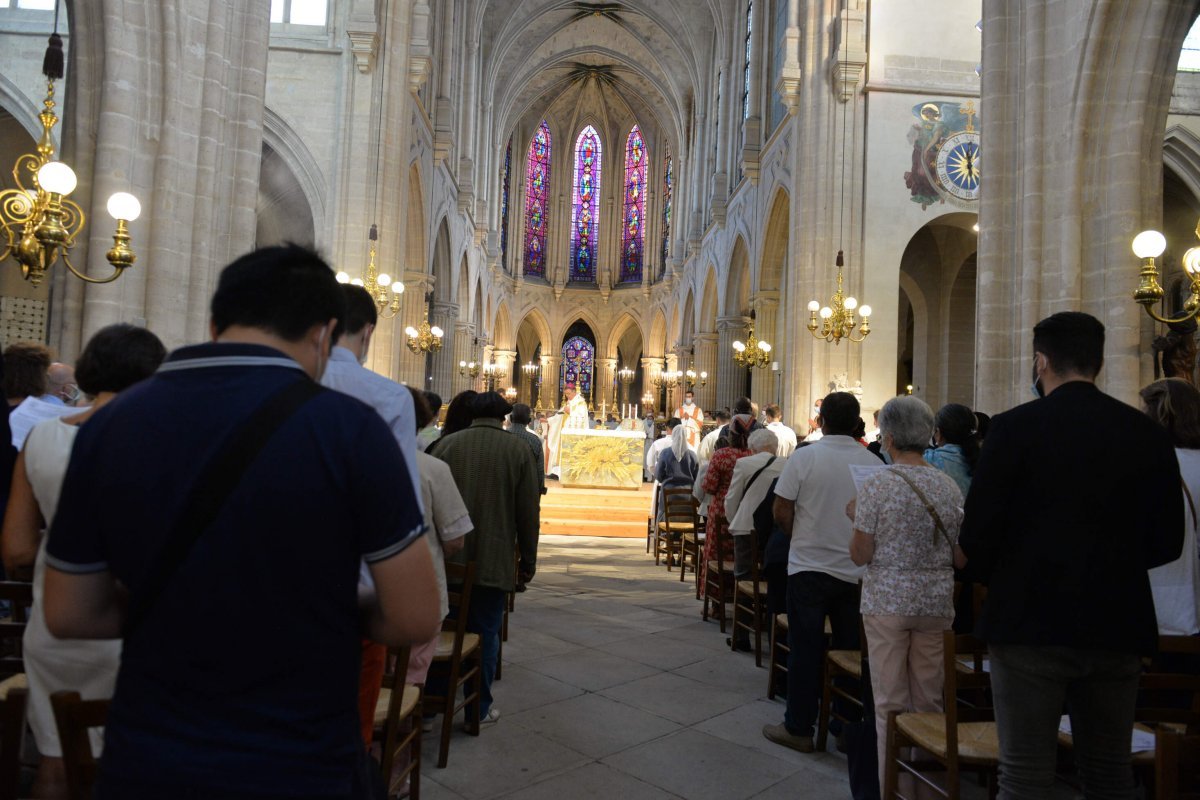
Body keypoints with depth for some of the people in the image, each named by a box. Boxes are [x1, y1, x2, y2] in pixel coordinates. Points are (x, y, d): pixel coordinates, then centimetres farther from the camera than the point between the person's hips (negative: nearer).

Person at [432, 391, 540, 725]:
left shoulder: (449, 443, 0)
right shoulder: (518, 449, -3)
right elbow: (528, 511, -3)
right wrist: (527, 560, 6)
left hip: (449, 559, 2)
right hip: (494, 561, -2)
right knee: (485, 634, 8)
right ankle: (479, 707, 15)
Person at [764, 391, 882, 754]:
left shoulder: (804, 457, -11)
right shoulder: (873, 463, -4)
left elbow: (781, 513, -10)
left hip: (810, 567, -3)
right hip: (857, 571, 3)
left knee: (805, 650, 7)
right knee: (851, 651, 14)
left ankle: (798, 728, 16)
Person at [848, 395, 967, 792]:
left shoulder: (876, 485, -13)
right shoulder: (949, 486, 1)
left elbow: (860, 555, -10)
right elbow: (961, 558, 5)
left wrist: (855, 518, 6)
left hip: (887, 600, -4)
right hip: (936, 601, 4)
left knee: (890, 703, 6)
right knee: (929, 700, 15)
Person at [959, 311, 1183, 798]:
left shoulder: (1015, 428, -11)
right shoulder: (1148, 433, 1)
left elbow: (977, 534, -13)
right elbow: (1167, 541, 6)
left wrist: (997, 579, 8)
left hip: (1032, 621, -4)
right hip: (1118, 626, 5)